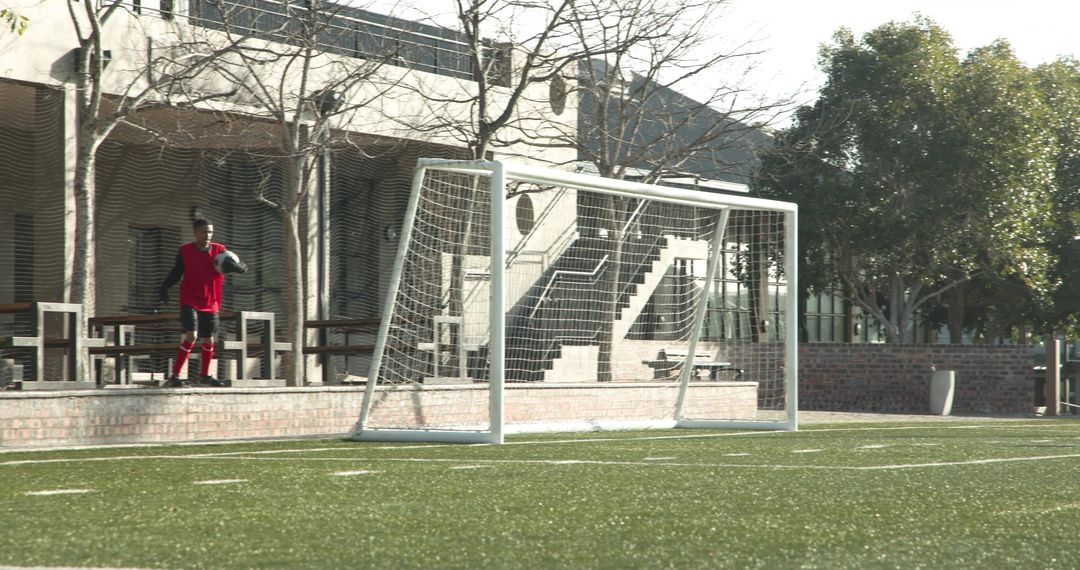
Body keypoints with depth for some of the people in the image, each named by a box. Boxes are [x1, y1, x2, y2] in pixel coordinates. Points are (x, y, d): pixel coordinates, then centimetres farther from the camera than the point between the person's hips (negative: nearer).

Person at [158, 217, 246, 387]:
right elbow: (176, 272, 6)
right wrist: (165, 286, -12)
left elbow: (243, 267, -2)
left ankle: (204, 375, 34)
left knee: (208, 340, 13)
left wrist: (234, 265, -25)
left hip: (211, 304, 4)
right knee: (191, 336, -21)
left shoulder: (219, 251, 0)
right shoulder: (185, 251, -3)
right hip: (189, 302, -4)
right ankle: (174, 376, -19)